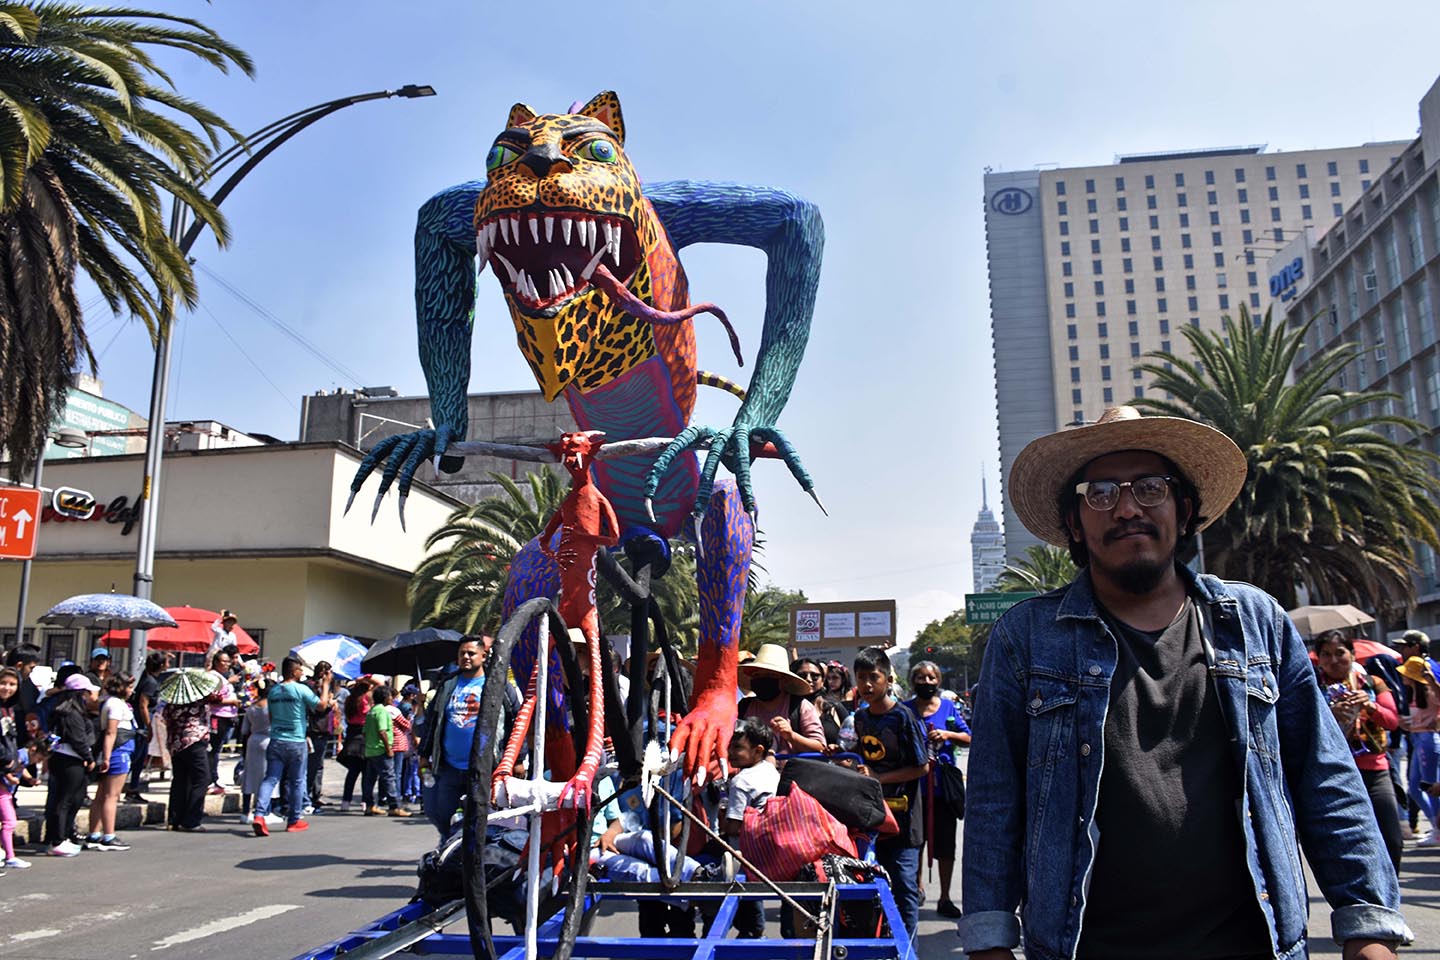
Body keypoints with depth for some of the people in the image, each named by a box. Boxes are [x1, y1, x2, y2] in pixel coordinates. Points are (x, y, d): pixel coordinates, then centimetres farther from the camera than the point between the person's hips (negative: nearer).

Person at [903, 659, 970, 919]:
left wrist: (948, 734, -8)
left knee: (945, 844, 7)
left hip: (943, 785, 2)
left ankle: (945, 898, 18)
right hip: (915, 785, -2)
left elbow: (968, 739, 9)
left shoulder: (948, 707, 7)